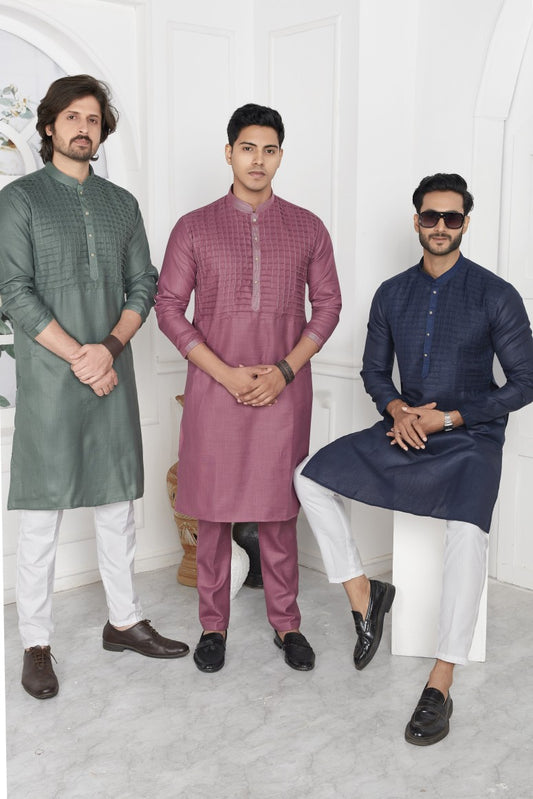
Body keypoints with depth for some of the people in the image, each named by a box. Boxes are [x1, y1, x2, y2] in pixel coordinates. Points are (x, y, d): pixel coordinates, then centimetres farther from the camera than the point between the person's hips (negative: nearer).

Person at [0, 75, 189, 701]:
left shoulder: (121, 203, 14)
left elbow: (142, 287, 9)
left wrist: (110, 348, -8)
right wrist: (79, 357, -14)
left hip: (112, 375, 5)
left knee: (117, 505, 12)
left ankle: (123, 621, 27)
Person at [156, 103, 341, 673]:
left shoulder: (307, 228, 6)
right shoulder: (194, 228, 2)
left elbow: (327, 304, 5)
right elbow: (169, 306, -1)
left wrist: (284, 370, -8)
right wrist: (225, 373, -11)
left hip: (284, 389, 1)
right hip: (214, 388, 0)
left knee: (278, 509, 8)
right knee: (212, 508, 6)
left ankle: (286, 623, 23)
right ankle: (213, 625, 21)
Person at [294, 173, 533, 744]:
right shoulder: (392, 294, 8)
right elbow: (374, 371, 16)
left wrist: (448, 417, -13)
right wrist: (397, 409, -7)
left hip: (470, 439, -5)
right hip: (405, 429, 5)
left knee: (468, 529, -32)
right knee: (309, 478, -10)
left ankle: (440, 686, -22)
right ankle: (363, 595, 3)